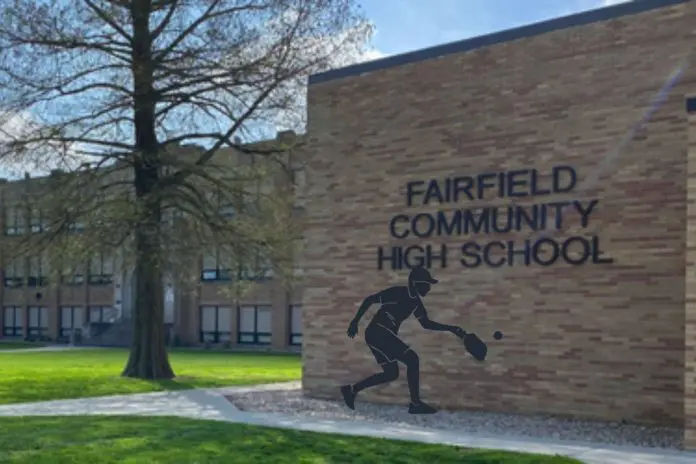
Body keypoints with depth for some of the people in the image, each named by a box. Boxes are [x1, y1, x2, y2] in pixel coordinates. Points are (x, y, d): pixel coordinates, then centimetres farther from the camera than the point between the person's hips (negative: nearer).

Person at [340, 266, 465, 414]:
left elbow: (426, 323, 18)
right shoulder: (397, 293, -14)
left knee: (391, 373, 11)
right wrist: (355, 322, -15)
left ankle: (351, 390, 15)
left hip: (381, 336, 10)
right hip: (378, 332, -10)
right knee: (412, 360, -13)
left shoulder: (415, 301, 11)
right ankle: (415, 403, -8)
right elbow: (370, 300, -14)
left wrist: (451, 329, 10)